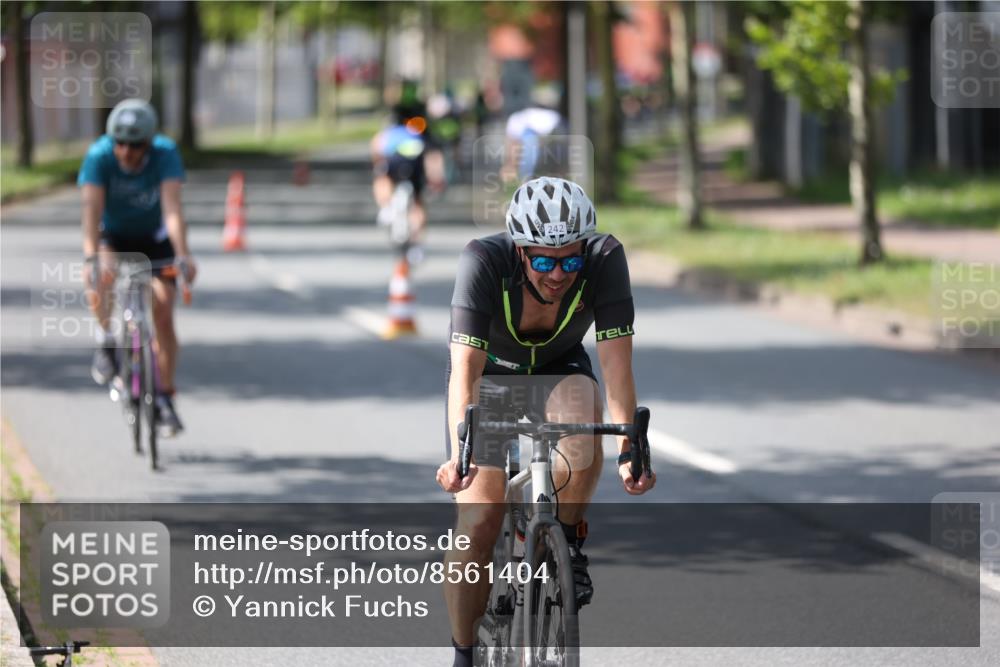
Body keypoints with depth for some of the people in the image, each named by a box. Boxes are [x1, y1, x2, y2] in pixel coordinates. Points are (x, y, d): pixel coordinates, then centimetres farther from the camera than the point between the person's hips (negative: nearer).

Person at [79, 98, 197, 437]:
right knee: (101, 277, -34)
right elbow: (92, 210, -35)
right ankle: (105, 343, -11)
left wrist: (183, 256, -48)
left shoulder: (165, 153, -27)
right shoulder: (99, 156, -26)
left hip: (154, 240, 0)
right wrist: (91, 258, -49)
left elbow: (172, 208, -36)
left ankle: (165, 399, -1)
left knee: (163, 314, -12)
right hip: (113, 237, 0)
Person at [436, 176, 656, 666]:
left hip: (559, 370, 1)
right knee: (478, 524, -14)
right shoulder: (484, 260, -34)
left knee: (582, 427, -35)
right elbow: (465, 369, -39)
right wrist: (459, 455, -51)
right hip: (490, 372, -1)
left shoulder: (605, 259, -30)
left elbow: (616, 361, -32)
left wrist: (629, 450, -43)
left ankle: (568, 543, -10)